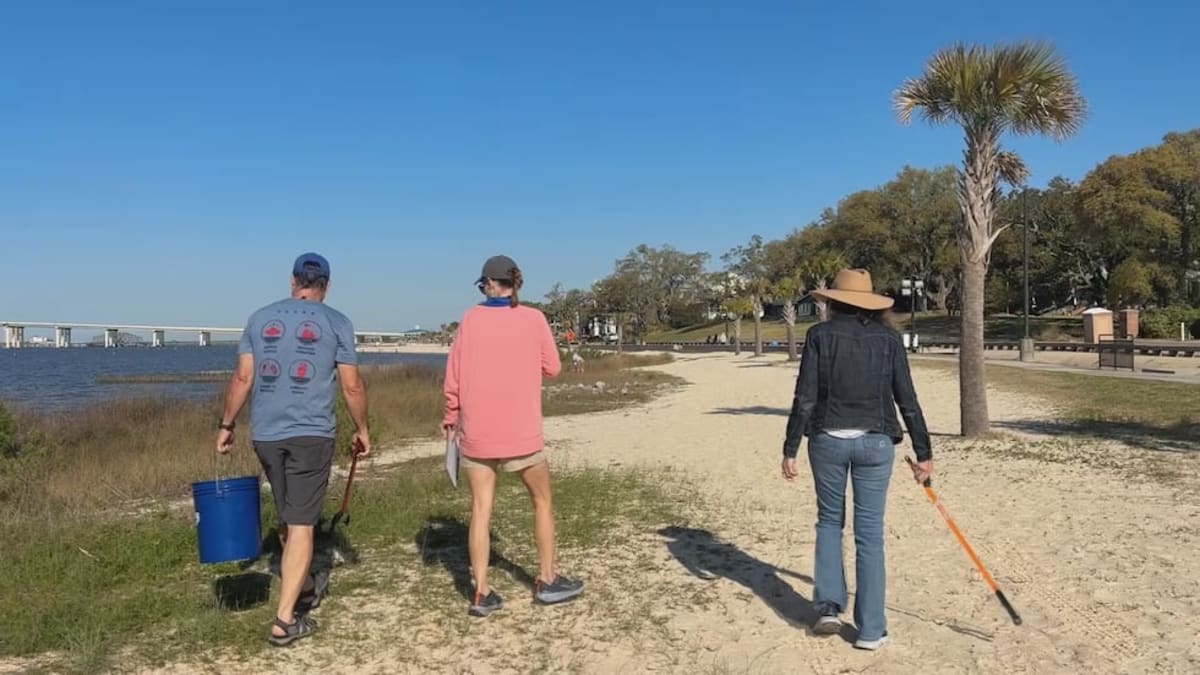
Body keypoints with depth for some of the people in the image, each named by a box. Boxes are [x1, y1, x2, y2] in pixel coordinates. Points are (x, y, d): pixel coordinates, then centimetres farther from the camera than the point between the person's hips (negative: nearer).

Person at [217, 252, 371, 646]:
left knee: (287, 518, 20)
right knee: (301, 525, -1)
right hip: (311, 433, -4)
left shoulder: (260, 318, 9)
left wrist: (226, 425, 12)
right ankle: (285, 620, -4)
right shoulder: (336, 322, 0)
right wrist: (362, 430, 9)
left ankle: (305, 588, 39)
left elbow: (242, 378, 4)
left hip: (265, 434, 4)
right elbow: (352, 385, -2)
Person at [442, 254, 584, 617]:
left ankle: (481, 594, 6)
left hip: (476, 431, 1)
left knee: (480, 509, 6)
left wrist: (451, 417, 12)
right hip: (521, 432, -1)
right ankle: (547, 581, 23)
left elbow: (454, 375, -1)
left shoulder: (471, 318, -2)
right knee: (542, 501, 16)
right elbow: (552, 368, 4)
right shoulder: (533, 318, -4)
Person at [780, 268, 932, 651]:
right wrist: (924, 453, 7)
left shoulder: (820, 335, -3)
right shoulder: (888, 339, 2)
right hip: (875, 442, 1)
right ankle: (870, 630, 10)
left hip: (828, 440, -1)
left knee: (829, 520, 20)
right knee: (870, 534, 6)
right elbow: (907, 401, 1)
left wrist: (790, 450, -2)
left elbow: (805, 399, -7)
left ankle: (828, 606, 12)